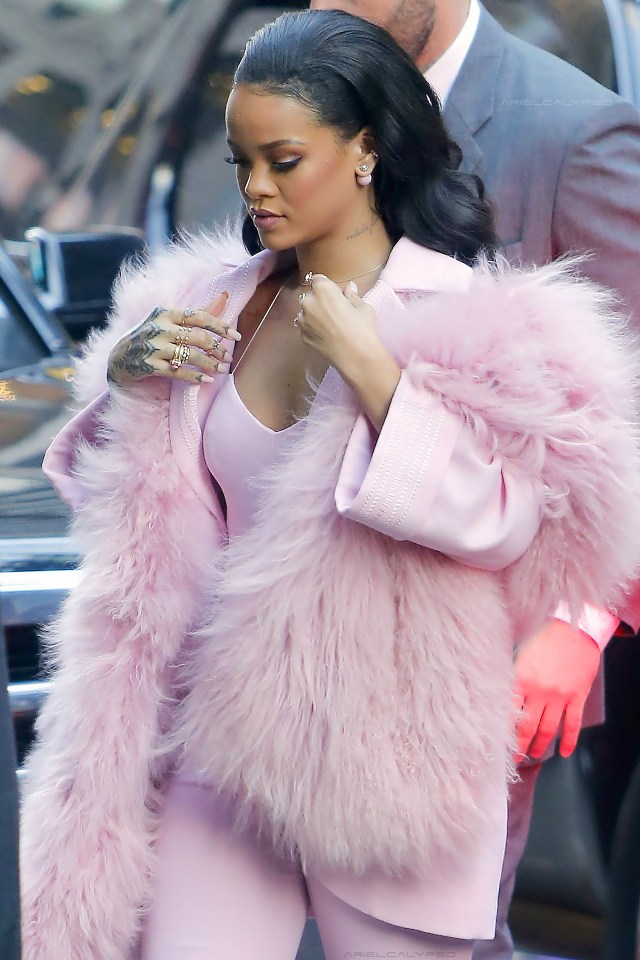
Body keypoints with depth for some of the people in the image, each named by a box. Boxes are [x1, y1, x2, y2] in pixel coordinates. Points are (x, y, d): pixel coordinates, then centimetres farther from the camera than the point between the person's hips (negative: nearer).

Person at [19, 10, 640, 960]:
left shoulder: (465, 320, -7)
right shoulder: (220, 305, 7)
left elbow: (501, 522, -19)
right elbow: (139, 505, 16)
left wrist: (367, 367, -20)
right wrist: (124, 376, -3)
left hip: (388, 750, -4)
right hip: (228, 736, 4)